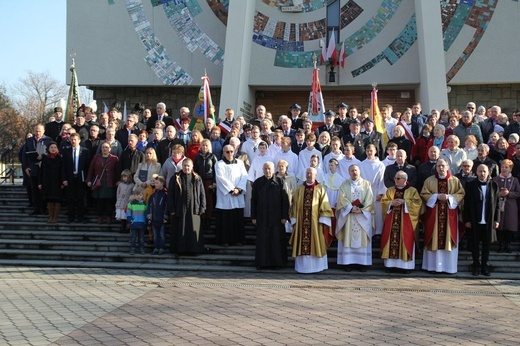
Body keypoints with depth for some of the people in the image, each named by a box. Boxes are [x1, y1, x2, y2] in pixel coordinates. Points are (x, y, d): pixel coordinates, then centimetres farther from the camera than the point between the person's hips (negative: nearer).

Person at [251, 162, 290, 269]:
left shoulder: (279, 182, -1)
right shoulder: (258, 182, 3)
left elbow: (285, 200, -2)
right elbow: (253, 200, 5)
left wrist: (284, 216, -7)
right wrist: (253, 216, 1)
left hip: (276, 217, -1)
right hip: (262, 217, 1)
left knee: (277, 240, 3)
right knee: (262, 240, 4)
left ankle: (276, 261, 14)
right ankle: (262, 262, 13)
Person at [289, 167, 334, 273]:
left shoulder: (320, 189, 3)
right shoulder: (299, 189, 10)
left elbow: (324, 207, -1)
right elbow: (294, 206, 9)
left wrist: (323, 221, -9)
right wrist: (294, 220, 2)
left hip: (315, 222, -2)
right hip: (301, 222, 2)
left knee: (316, 243, 0)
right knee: (302, 244, 2)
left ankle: (316, 266, 8)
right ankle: (303, 266, 9)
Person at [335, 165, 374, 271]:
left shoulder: (366, 184, 9)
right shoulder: (345, 185, 9)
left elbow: (369, 200, 0)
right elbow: (342, 199, -2)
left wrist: (361, 210, -13)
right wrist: (351, 208, -16)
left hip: (363, 216, 0)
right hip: (348, 215, 0)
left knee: (362, 238, -2)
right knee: (348, 238, -3)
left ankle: (362, 262, 2)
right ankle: (349, 262, -1)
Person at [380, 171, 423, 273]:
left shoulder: (412, 190, 4)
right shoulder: (390, 190, 14)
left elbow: (418, 202, -6)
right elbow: (383, 201, 9)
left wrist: (404, 201, -14)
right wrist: (391, 203, -10)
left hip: (405, 221, -3)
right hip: (392, 221, 3)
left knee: (405, 241, -6)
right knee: (391, 240, -1)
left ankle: (406, 265, -2)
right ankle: (391, 263, 4)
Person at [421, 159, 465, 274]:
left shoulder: (455, 181, 7)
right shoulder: (429, 180, 6)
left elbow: (461, 194, 2)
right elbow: (424, 195, 2)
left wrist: (449, 197, -14)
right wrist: (437, 196, -12)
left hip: (449, 214, 0)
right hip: (433, 214, 0)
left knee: (449, 237, 0)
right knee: (434, 238, 0)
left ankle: (449, 266, 6)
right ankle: (433, 265, 5)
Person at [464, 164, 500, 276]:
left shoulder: (493, 185, 4)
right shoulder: (470, 185, 0)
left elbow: (496, 204, 4)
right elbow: (467, 204, -1)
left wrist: (496, 220, 1)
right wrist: (467, 220, -5)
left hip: (488, 221, 1)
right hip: (475, 221, -1)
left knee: (486, 244, 7)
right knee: (475, 244, 5)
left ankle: (484, 266, 16)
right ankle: (476, 266, 14)